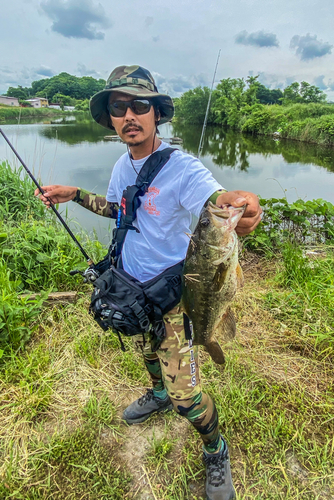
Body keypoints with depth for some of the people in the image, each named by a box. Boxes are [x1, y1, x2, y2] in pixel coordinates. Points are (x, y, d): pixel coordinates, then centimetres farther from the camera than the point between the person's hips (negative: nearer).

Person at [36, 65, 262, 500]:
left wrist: (240, 205, -61)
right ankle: (158, 394, 61)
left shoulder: (182, 168, -23)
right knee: (146, 350, 29)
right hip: (131, 284, 7)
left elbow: (218, 204, -38)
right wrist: (74, 194, 5)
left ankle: (216, 453, 31)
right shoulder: (123, 165, 0)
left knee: (185, 394, 0)